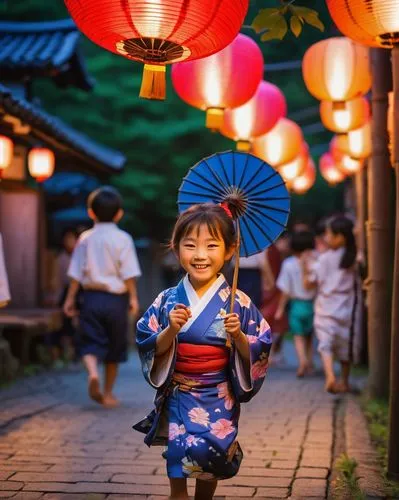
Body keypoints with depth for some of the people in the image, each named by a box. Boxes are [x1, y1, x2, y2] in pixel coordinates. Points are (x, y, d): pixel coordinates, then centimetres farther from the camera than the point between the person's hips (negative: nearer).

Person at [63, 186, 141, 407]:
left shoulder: (85, 238, 2)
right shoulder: (123, 239, -6)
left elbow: (76, 273, 2)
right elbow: (129, 273, -10)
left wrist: (70, 298, 8)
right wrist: (133, 297, -3)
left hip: (91, 296, 1)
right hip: (116, 298, -1)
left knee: (90, 343, 4)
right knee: (114, 349, 11)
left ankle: (92, 372, -28)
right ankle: (108, 394, 18)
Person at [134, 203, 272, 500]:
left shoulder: (238, 303, -8)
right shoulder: (168, 300, -5)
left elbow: (256, 354, -6)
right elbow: (151, 349, -5)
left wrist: (238, 336, -24)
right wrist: (171, 330, -22)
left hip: (218, 400, 0)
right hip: (177, 398, 1)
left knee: (210, 462, 8)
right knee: (178, 471, 0)